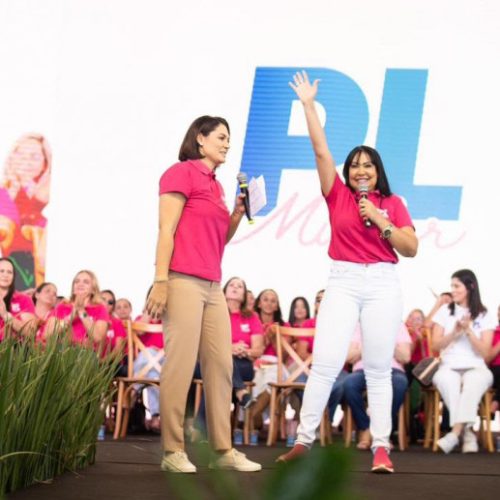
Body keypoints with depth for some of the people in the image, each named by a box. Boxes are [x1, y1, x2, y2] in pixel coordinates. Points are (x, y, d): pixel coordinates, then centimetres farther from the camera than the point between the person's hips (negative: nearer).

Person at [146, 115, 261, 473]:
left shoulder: (216, 185, 21)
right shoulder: (182, 173, -2)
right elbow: (166, 230, -10)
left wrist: (238, 214, 7)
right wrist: (160, 281, -18)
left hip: (213, 286, 9)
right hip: (184, 281, -9)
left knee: (221, 365, 6)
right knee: (181, 365, -9)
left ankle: (223, 450, 10)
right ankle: (173, 451, -4)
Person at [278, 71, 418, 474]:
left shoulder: (393, 203, 9)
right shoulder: (338, 195, 9)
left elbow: (411, 249, 3)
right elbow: (321, 150, 5)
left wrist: (380, 220, -8)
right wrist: (309, 104, 2)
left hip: (383, 285, 0)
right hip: (343, 282, 0)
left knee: (378, 368, 1)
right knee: (325, 362, -7)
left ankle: (381, 448, 1)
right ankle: (303, 440, -2)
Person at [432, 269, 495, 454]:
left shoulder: (485, 316, 6)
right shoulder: (445, 311, 10)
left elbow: (485, 353, -1)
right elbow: (436, 346, 5)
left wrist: (468, 331, -13)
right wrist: (455, 332, -11)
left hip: (476, 368, -1)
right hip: (449, 367, 1)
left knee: (474, 380, -39)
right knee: (445, 379, -37)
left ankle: (456, 432, -47)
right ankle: (467, 432, -37)